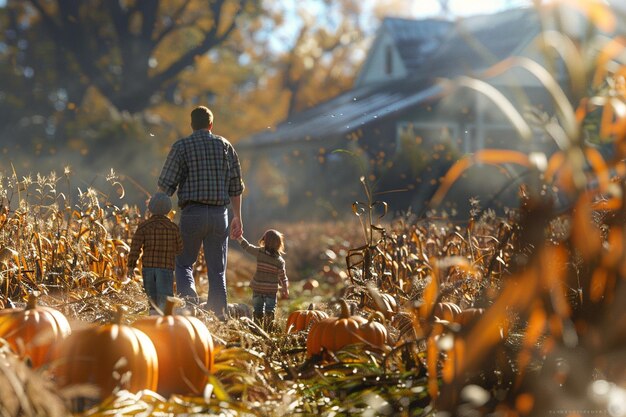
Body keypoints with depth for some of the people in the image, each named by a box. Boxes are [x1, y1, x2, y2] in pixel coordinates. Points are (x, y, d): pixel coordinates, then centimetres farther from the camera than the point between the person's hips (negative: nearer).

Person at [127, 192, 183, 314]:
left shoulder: (144, 226, 0)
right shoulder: (173, 227, 1)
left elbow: (135, 247, -4)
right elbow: (179, 248, 11)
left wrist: (131, 266, 5)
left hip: (148, 267, 2)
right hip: (166, 267, -2)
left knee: (153, 300, 14)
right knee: (165, 299, -9)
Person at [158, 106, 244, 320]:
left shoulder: (181, 146, 0)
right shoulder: (225, 146, 9)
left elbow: (166, 184, -5)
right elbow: (236, 186, 10)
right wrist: (237, 218, 16)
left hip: (192, 212, -3)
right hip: (219, 214, 3)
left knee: (184, 263, 10)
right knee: (217, 269, 9)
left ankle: (189, 299, -14)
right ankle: (219, 316, 6)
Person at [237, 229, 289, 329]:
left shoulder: (259, 252, -10)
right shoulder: (279, 261, -11)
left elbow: (247, 246, 0)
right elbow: (282, 277, -5)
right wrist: (285, 289, 8)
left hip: (257, 287, 2)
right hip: (271, 290, -2)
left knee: (258, 310, 13)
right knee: (270, 311, 8)